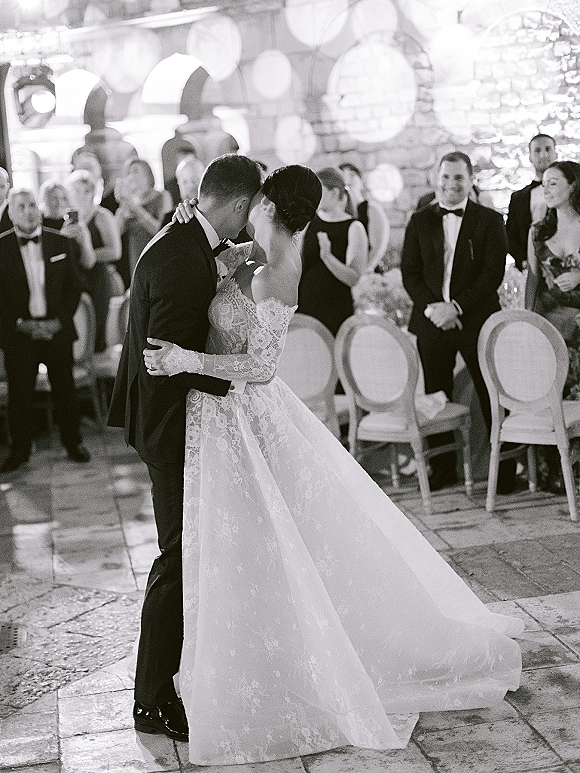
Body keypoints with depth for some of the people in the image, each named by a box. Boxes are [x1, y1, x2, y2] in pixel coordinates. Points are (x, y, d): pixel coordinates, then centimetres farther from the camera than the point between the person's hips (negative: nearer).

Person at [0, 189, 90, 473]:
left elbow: (73, 287, 6)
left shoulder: (61, 243, 4)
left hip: (57, 330, 1)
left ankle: (73, 441, 24)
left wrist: (60, 320, -6)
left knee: (65, 389, 8)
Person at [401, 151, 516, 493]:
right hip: (432, 321, 3)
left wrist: (457, 306, -15)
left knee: (492, 399, 0)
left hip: (476, 320, -3)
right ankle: (443, 469, 18)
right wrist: (431, 306, -9)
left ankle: (506, 470, 9)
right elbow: (409, 272, 6)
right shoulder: (420, 221, 10)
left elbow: (494, 273, -6)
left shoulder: (490, 220, 2)